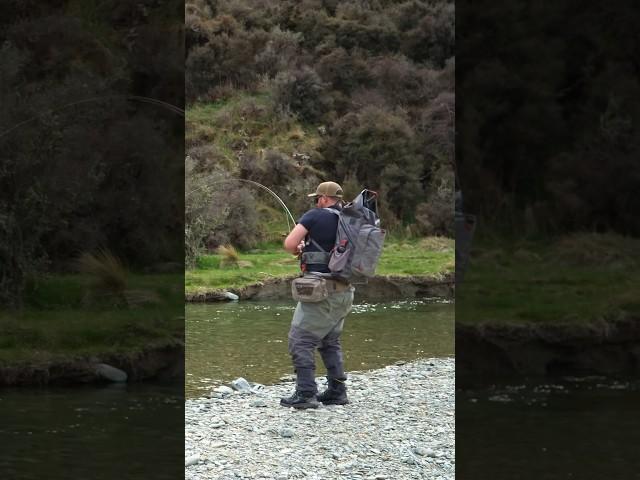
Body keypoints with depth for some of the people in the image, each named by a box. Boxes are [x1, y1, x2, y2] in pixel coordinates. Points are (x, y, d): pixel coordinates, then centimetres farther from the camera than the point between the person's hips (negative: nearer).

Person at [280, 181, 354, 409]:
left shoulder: (315, 216, -9)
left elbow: (290, 244, -13)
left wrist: (300, 249, 10)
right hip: (344, 291, 7)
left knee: (301, 341, -3)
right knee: (330, 341, 21)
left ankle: (305, 394, -10)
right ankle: (337, 391, 19)